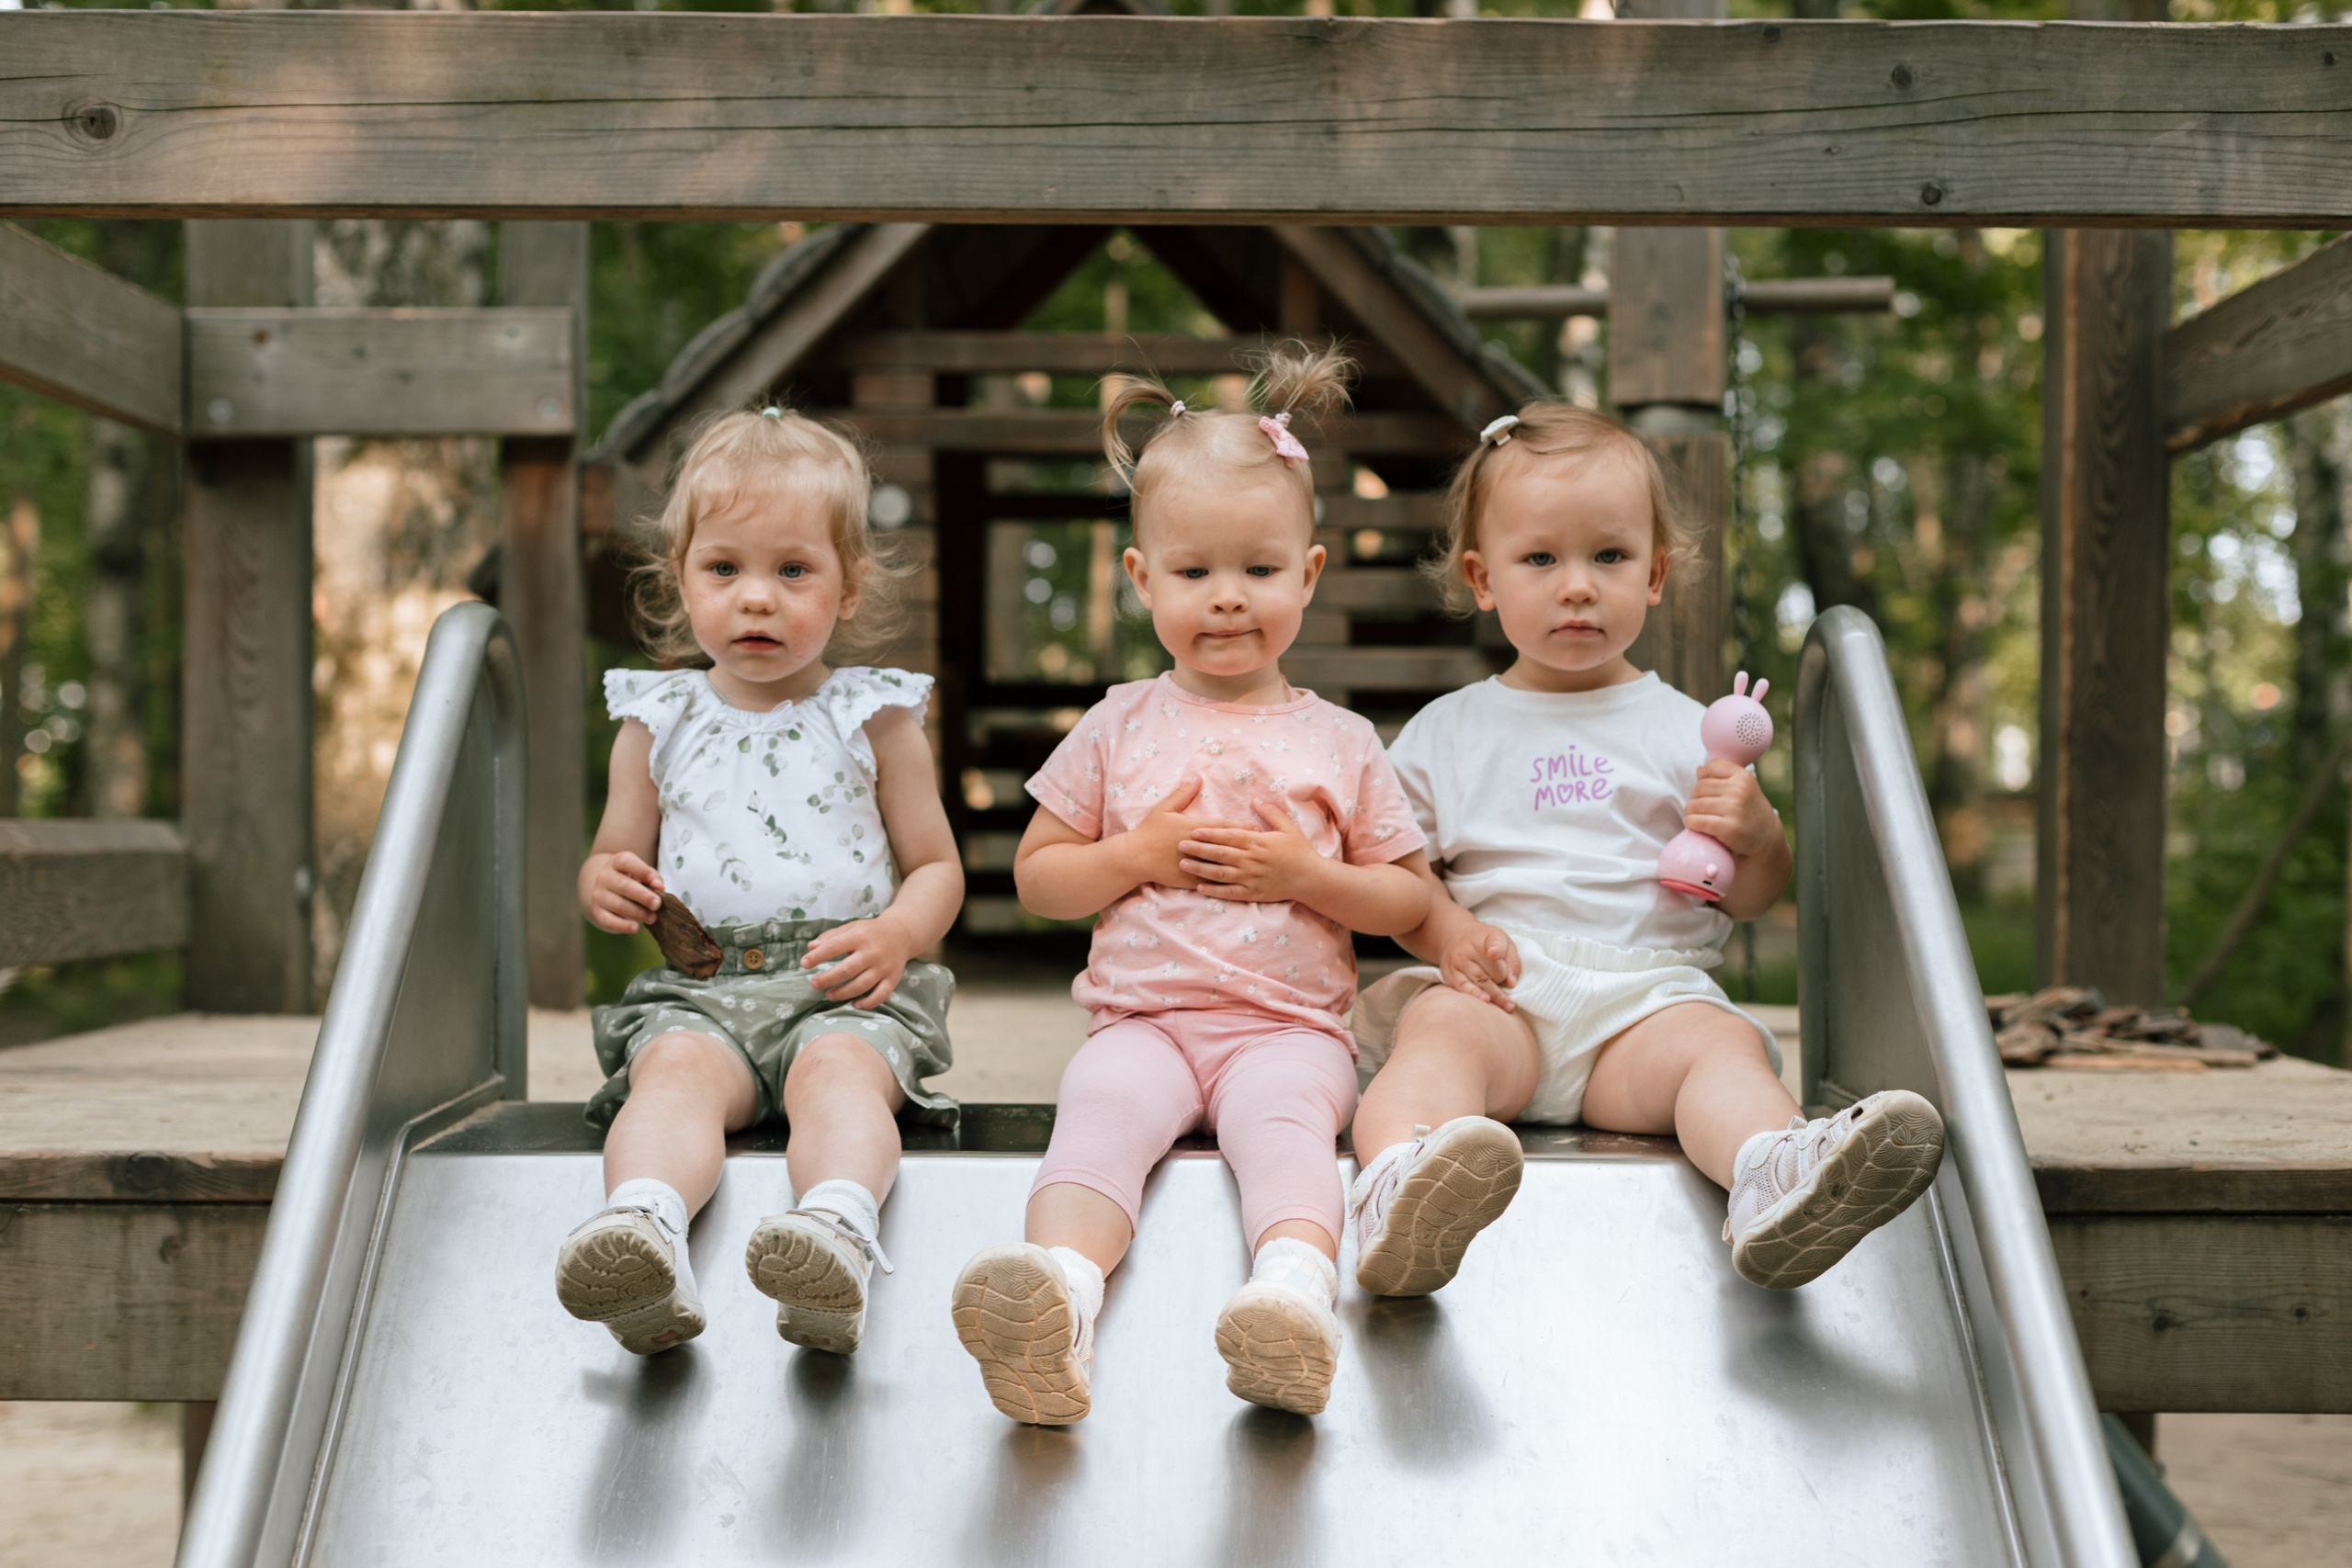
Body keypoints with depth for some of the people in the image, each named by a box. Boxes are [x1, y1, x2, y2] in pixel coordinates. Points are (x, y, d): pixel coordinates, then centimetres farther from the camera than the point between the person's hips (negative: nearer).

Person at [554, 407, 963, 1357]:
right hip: (697, 988, 2)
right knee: (676, 1070, -30)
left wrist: (894, 935, -12)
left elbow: (937, 868, 11)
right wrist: (606, 887, -4)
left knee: (838, 1067, -34)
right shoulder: (658, 720, 16)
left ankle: (838, 1234, -60)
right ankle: (645, 1234, -57)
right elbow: (613, 859, 23)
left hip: (842, 989, -2)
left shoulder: (872, 717, 10)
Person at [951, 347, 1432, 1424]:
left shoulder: (1339, 740, 12)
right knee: (1100, 1109, -33)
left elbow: (1409, 898, 13)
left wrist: (1308, 874, -5)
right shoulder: (1118, 728, 14)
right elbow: (1035, 875, 15)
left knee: (1283, 1119, -34)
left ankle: (1296, 1294, -59)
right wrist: (1137, 855, -3)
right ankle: (1063, 1298, -56)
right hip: (1142, 1017, 1)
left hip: (1290, 1024, 0)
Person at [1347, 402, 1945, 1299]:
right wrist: (1446, 930, -8)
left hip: (1648, 997, 1)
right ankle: (1400, 1191, -61)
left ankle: (1775, 1183, -61)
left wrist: (1756, 834, -5)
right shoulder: (1444, 733, 18)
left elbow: (1754, 897, 18)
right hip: (1495, 989, 0)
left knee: (1721, 1045, -30)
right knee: (1439, 1033, -33)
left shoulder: (1684, 731, 19)